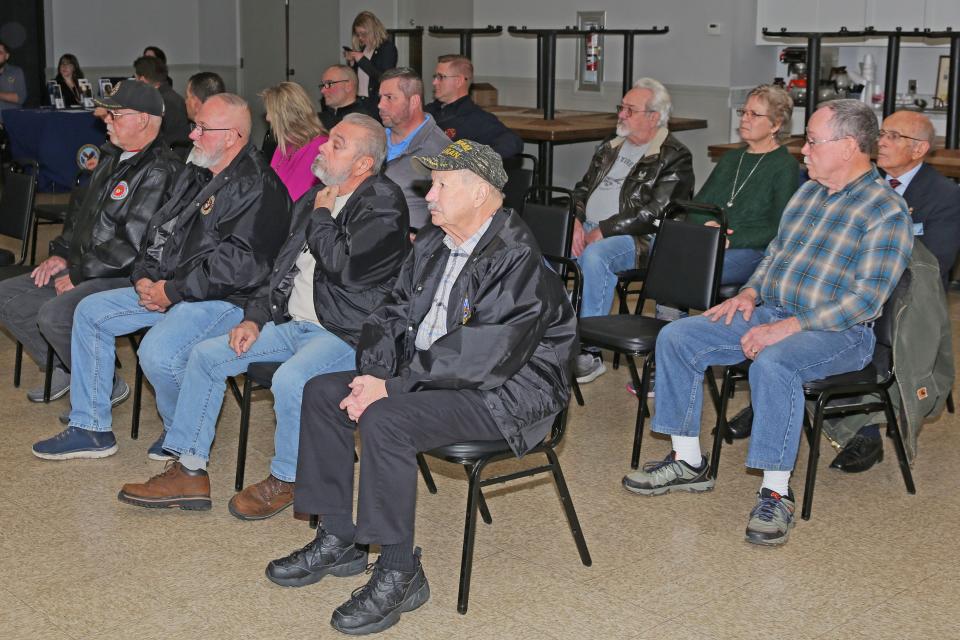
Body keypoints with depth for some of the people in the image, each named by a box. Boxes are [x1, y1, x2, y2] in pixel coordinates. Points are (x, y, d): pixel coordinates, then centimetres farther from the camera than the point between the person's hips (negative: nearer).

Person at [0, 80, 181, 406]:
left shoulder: (160, 172, -18)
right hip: (84, 270, 10)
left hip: (127, 279, -10)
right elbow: (82, 214, 25)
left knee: (54, 315, -29)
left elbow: (132, 244, -24)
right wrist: (60, 254, 8)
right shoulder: (113, 159, 15)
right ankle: (64, 369, 16)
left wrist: (77, 275, -16)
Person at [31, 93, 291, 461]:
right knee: (90, 311, 9)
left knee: (157, 352, -32)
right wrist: (144, 277, 2)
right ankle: (91, 429, 14)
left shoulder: (257, 187, -16)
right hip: (168, 290, 10)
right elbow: (159, 230, 21)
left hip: (224, 300, -10)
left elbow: (241, 264, -24)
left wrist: (172, 291, -19)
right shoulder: (195, 175, 15)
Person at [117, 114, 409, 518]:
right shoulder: (316, 197, 15)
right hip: (292, 324, 9)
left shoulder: (384, 205, -12)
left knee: (289, 379, -35)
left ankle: (285, 481, -8)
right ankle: (190, 473, 7)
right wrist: (254, 318, 7)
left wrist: (321, 217, -9)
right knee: (206, 355, 2)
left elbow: (345, 267, -25)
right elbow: (283, 268, 19)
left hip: (346, 333, -9)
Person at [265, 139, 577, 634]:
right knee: (321, 392, 2)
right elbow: (393, 314, 12)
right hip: (426, 375, 10)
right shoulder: (433, 244, 8)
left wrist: (390, 388, -25)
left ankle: (399, 574, -16)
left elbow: (484, 358, -28)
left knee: (384, 420, -30)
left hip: (507, 392, -10)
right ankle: (338, 540, 11)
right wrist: (372, 375, -8)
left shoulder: (518, 262, -21)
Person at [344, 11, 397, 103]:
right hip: (359, 99, 6)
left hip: (378, 102, -6)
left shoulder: (388, 48, -6)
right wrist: (351, 62, 1)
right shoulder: (362, 48, 13)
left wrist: (362, 60, -16)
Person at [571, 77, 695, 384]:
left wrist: (603, 231, -16)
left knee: (595, 255, -37)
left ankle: (589, 353, -30)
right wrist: (576, 221, -1)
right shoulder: (610, 148, 21)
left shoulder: (674, 157, -3)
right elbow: (582, 189, 22)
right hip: (587, 231, 7)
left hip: (637, 239, -7)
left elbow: (653, 212, -13)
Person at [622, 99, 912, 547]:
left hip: (840, 331, -8)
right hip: (770, 311, 8)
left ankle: (776, 492, -26)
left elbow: (865, 300, -18)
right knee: (675, 338, -7)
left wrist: (788, 327, -24)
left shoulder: (886, 212, -11)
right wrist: (750, 293, 3)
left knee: (772, 365, -39)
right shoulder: (807, 192, 14)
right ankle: (688, 462, 1)